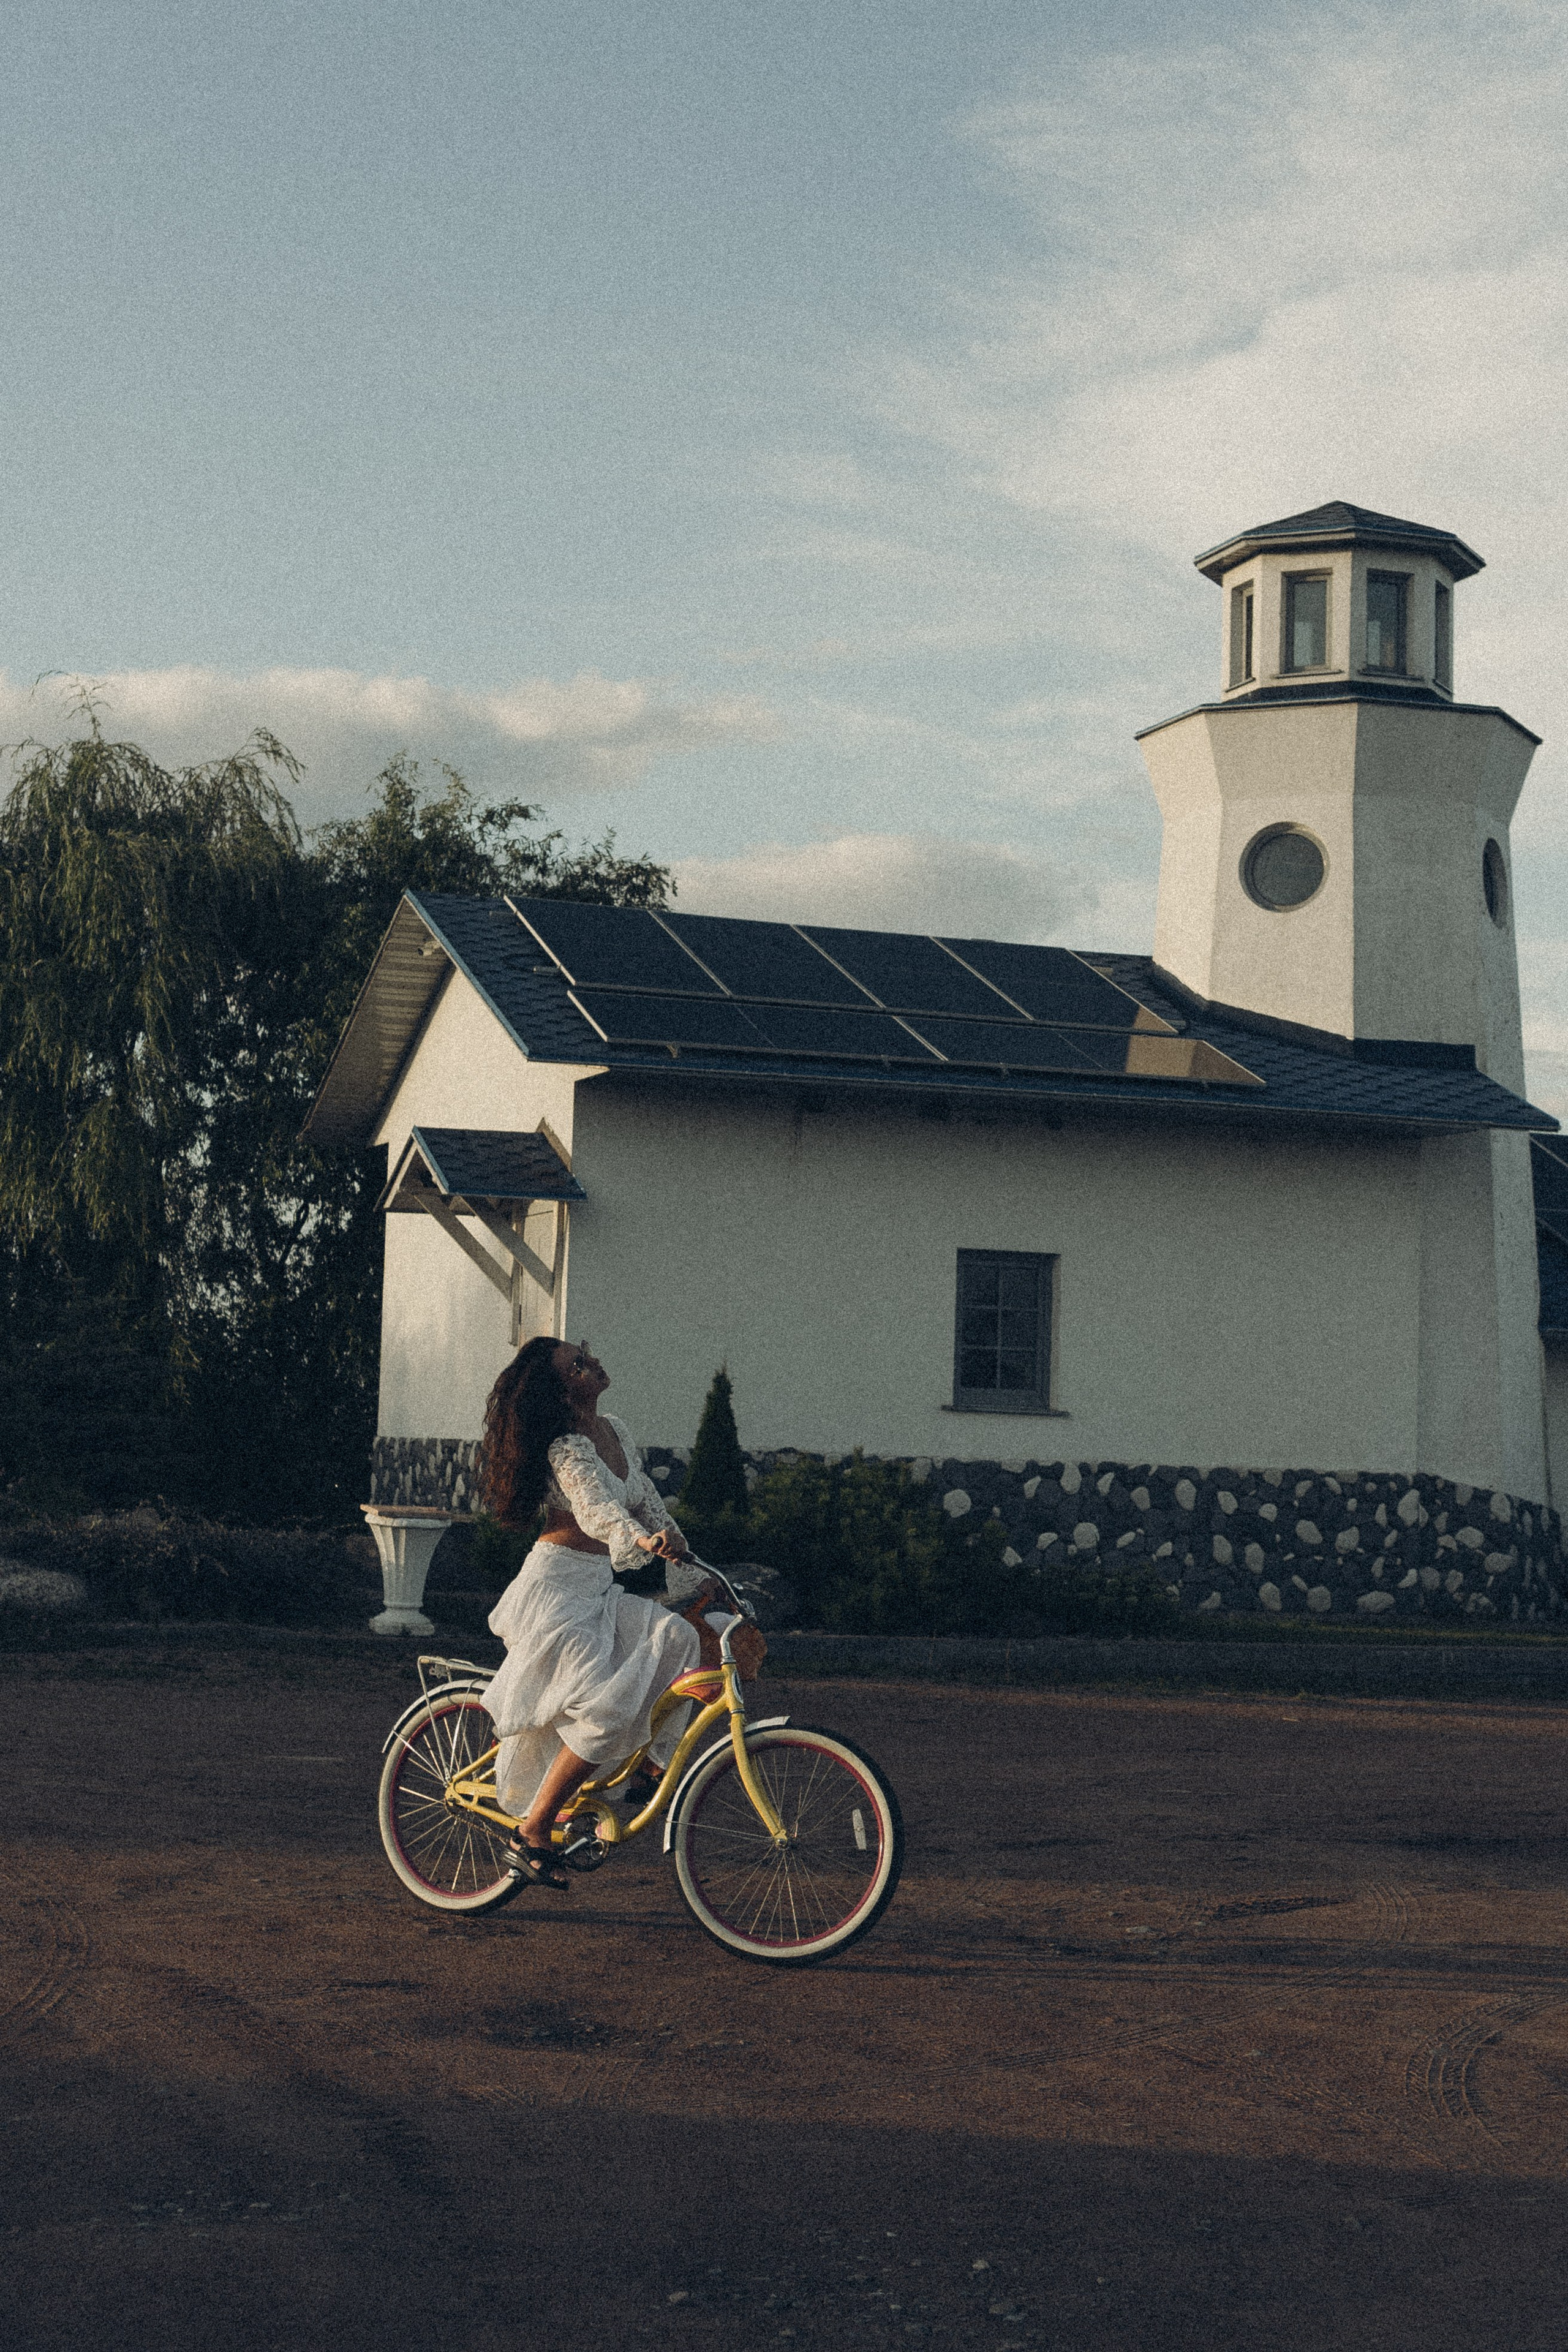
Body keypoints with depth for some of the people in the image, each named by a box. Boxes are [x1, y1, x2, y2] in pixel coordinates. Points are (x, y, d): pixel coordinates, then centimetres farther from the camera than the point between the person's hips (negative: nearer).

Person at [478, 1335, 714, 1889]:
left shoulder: (615, 1432, 9)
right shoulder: (568, 1448, -18)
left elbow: (648, 1502, 17)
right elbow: (596, 1506, -36)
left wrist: (689, 1574, 14)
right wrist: (644, 1539, -55)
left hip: (601, 1591, 8)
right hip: (556, 1587, -8)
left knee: (677, 1638, -14)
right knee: (607, 1710, -20)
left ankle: (646, 1769, 0)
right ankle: (533, 1830, -8)